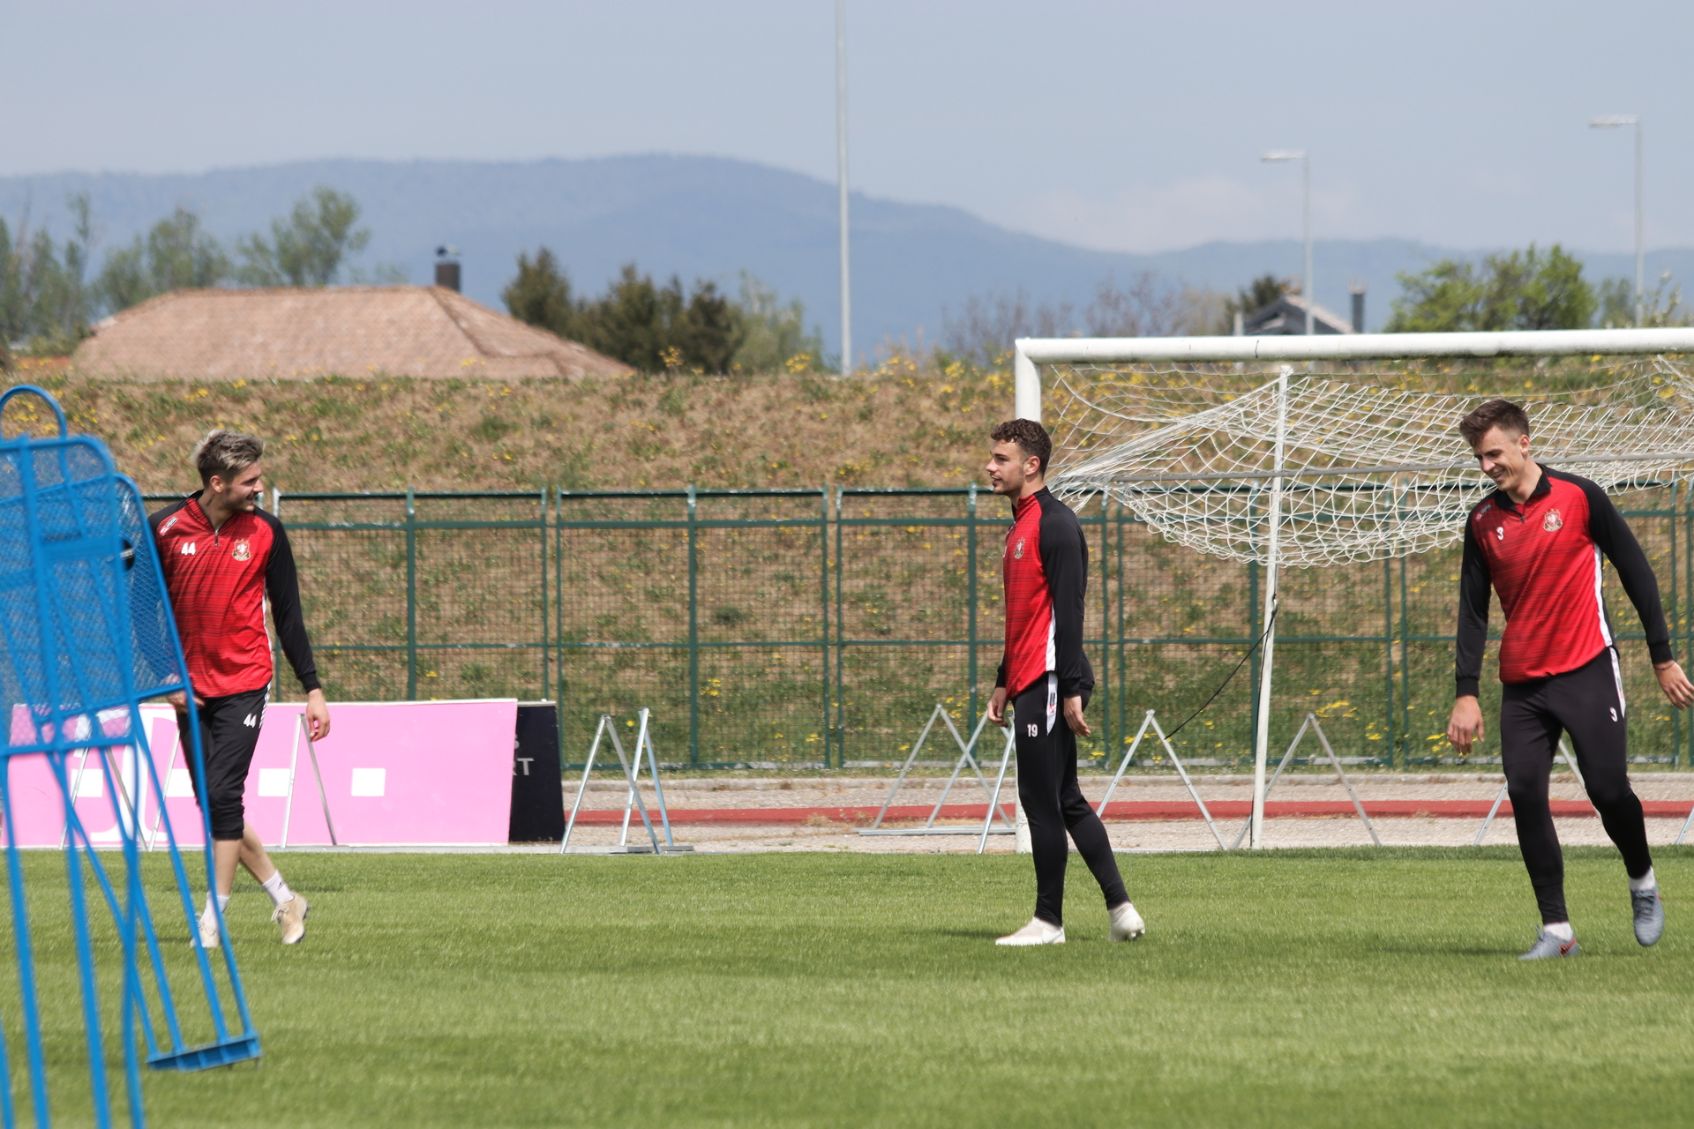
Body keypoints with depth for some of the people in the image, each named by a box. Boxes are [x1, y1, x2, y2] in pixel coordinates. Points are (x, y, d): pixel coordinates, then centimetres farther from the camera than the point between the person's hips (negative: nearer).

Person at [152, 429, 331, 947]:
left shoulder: (266, 532, -3)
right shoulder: (164, 529, -5)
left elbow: (288, 614, 4)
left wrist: (312, 689, 2)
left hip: (245, 685, -2)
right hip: (191, 689, 2)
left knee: (223, 794, -13)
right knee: (213, 804, 4)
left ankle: (214, 918, -6)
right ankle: (284, 899, 18)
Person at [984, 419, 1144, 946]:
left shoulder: (1055, 524, -12)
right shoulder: (1022, 525, 18)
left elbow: (1068, 610, -17)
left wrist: (1071, 689, -21)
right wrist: (1004, 683, 24)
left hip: (1048, 684, -10)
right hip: (1029, 683, 10)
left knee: (1042, 800, -6)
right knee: (1064, 801, 12)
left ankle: (1048, 921, -1)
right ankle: (1121, 909, 14)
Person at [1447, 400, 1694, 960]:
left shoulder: (1578, 496, -4)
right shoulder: (1483, 521, 7)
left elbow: (1636, 573, 1)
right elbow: (1472, 611, 10)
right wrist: (1466, 693, 1)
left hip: (1587, 670, -3)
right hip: (1522, 683, 3)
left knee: (1608, 789, -9)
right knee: (1525, 795, -9)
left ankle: (1642, 882, 22)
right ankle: (1556, 930, -4)